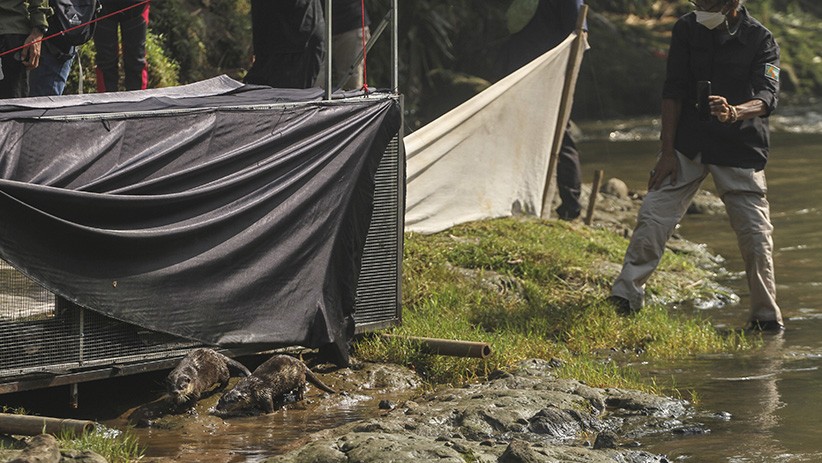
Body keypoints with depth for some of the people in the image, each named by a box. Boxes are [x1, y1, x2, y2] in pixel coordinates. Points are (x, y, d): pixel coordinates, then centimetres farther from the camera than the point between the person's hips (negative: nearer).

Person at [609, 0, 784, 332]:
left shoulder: (761, 40, -8)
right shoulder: (687, 29, -1)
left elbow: (768, 97, -20)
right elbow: (673, 92, -1)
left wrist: (735, 113, -43)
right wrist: (667, 151, -6)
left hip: (741, 149, -2)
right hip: (688, 143, 2)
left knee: (755, 233, -3)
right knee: (653, 215, -8)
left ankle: (767, 317, 9)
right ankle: (624, 299, -2)